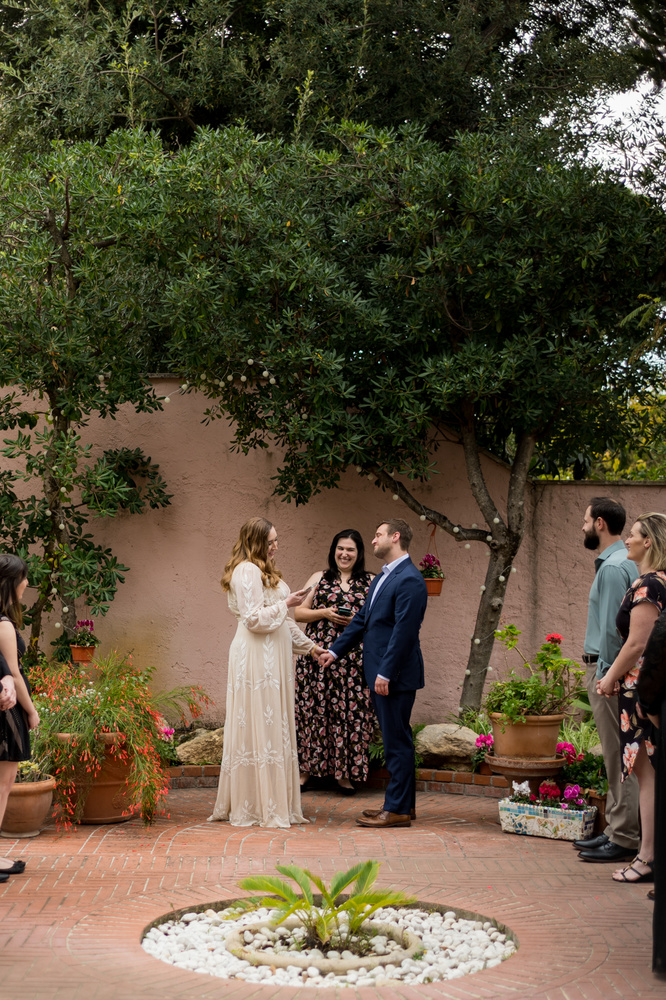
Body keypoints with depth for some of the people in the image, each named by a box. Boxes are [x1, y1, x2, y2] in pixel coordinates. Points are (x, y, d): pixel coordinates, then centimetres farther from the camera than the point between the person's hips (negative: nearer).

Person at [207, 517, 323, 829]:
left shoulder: (263, 571, 21)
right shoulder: (247, 572, -12)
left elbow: (282, 621, 26)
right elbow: (255, 618, -19)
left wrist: (308, 645, 26)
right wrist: (286, 603, -10)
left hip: (271, 657, 10)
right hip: (256, 659, -10)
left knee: (273, 728, 10)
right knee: (259, 727, -7)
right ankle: (261, 807, -3)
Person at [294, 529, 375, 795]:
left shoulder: (370, 583, 10)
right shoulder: (319, 578, 11)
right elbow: (298, 613, 8)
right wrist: (324, 613, -7)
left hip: (354, 659, 0)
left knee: (350, 712, 0)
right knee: (314, 710, 0)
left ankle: (344, 773, 10)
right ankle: (306, 770, 10)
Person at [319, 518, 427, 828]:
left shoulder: (409, 580, -16)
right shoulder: (382, 578, 16)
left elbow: (404, 631, -21)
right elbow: (362, 620, 22)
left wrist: (386, 673, -22)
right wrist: (335, 650, 20)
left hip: (395, 675, -10)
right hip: (380, 674, 10)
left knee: (397, 741, -4)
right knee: (396, 740, 15)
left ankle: (397, 809, 2)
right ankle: (403, 803, 23)